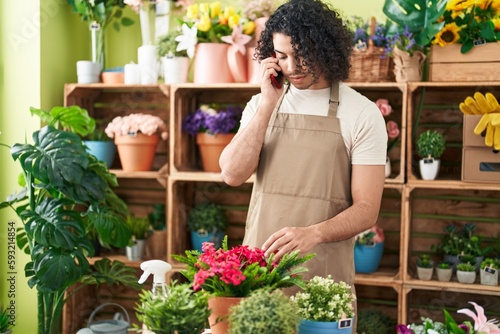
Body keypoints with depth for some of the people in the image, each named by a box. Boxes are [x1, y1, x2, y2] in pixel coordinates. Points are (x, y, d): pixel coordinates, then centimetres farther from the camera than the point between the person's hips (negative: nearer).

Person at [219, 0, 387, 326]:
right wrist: (268, 103, -10)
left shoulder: (362, 113, -5)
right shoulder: (261, 104, 7)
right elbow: (233, 174, -7)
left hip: (325, 275, -3)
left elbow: (366, 210, -8)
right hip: (259, 266, 3)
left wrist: (313, 233, -26)